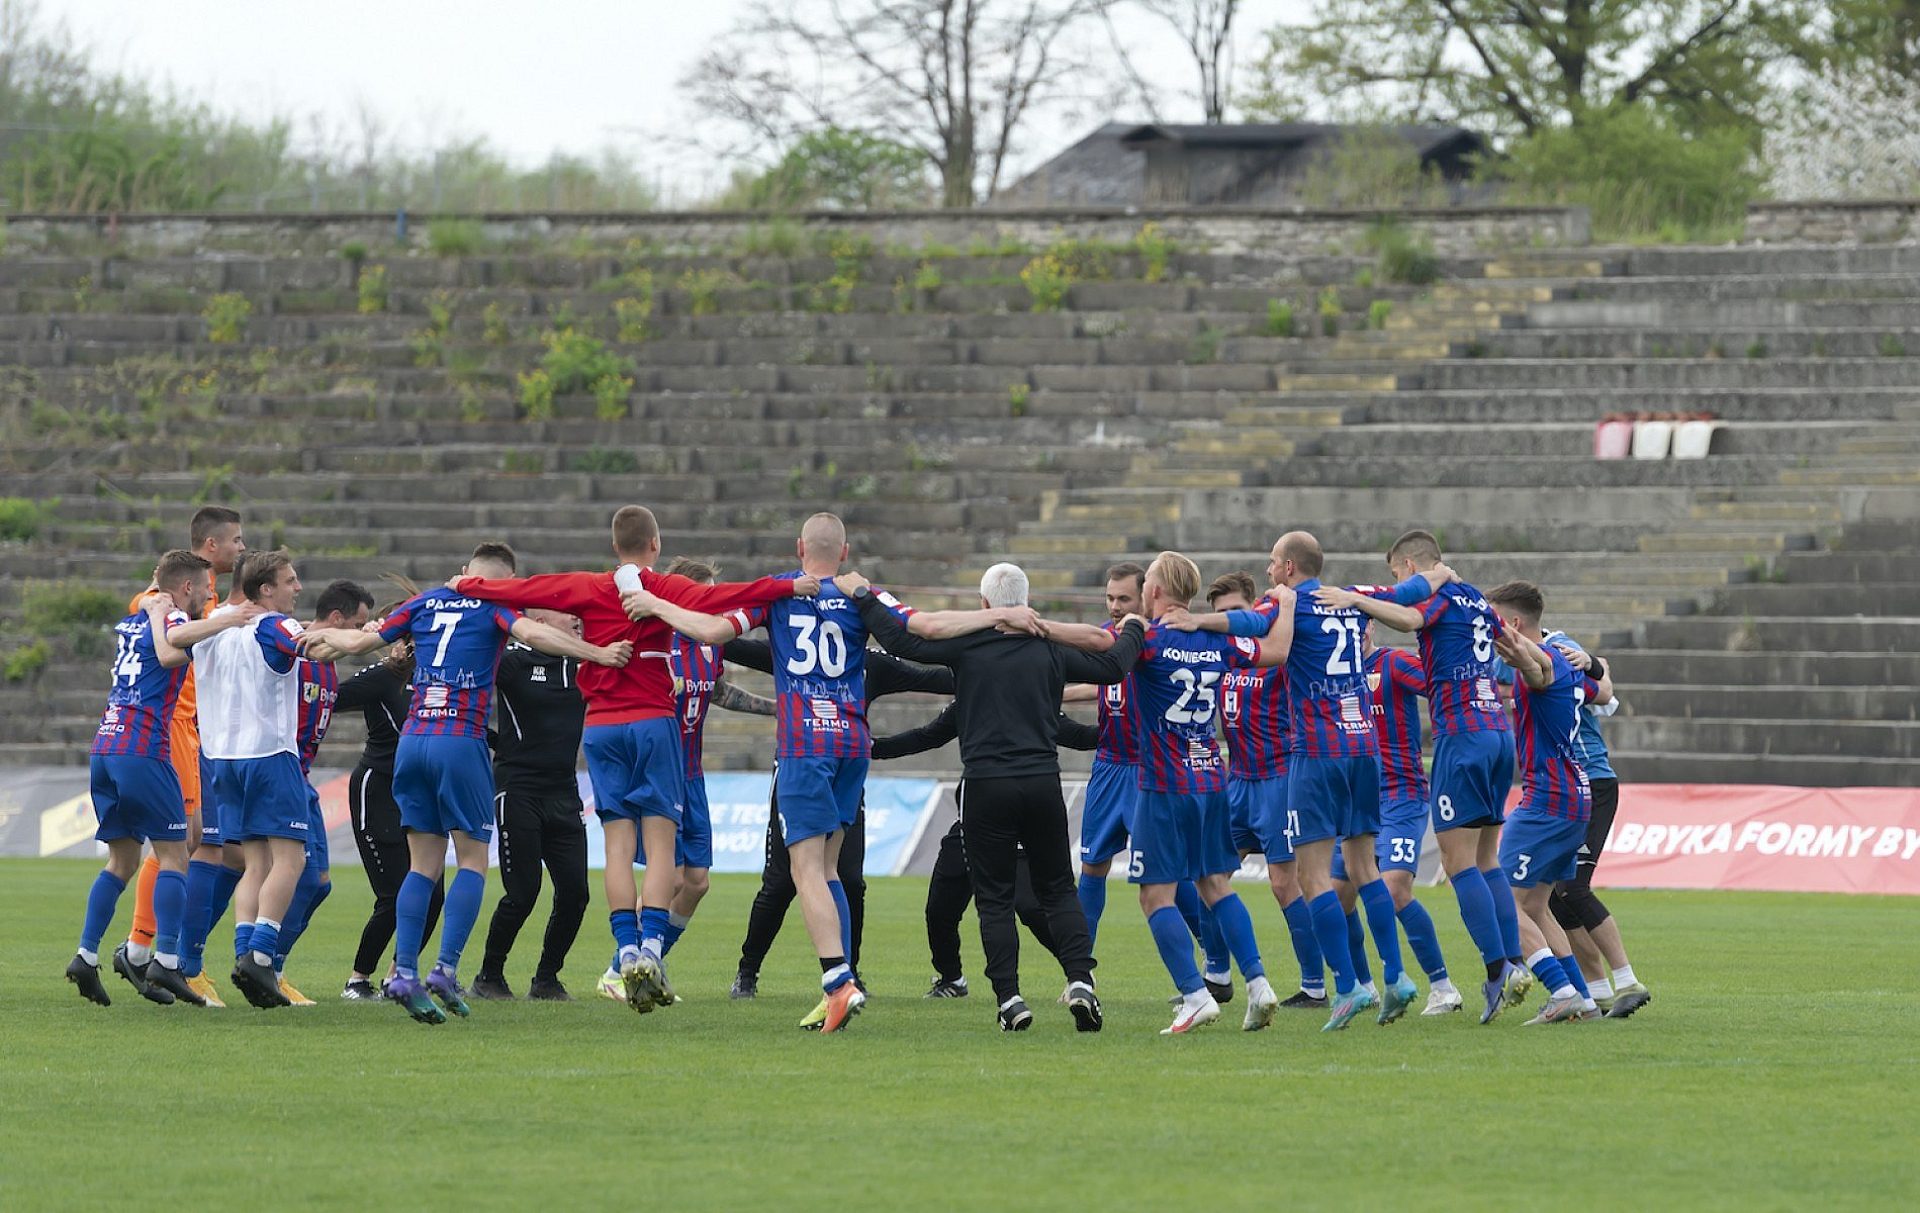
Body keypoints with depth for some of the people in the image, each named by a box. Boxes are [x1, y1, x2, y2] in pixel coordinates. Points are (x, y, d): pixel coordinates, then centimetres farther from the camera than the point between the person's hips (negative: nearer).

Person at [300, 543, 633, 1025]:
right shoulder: (496, 604, 3)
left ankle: (405, 972, -4)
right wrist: (597, 653, -19)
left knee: (424, 865, 8)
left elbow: (360, 640, 21)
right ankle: (446, 970, -11)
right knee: (473, 861, 3)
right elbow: (532, 633, -17)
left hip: (412, 740, 5)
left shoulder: (427, 602, 16)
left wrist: (321, 636, 41)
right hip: (461, 744, -5)